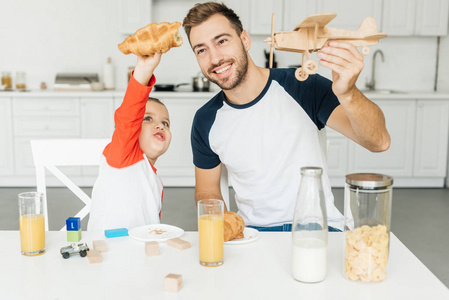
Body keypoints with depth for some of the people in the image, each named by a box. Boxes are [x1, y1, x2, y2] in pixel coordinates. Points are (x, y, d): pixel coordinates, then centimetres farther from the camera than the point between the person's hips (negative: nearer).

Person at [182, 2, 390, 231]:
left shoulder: (302, 88, -8)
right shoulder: (206, 121, 1)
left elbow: (379, 142, -17)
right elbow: (207, 190, 15)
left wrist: (347, 94, -37)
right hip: (252, 231, 4)